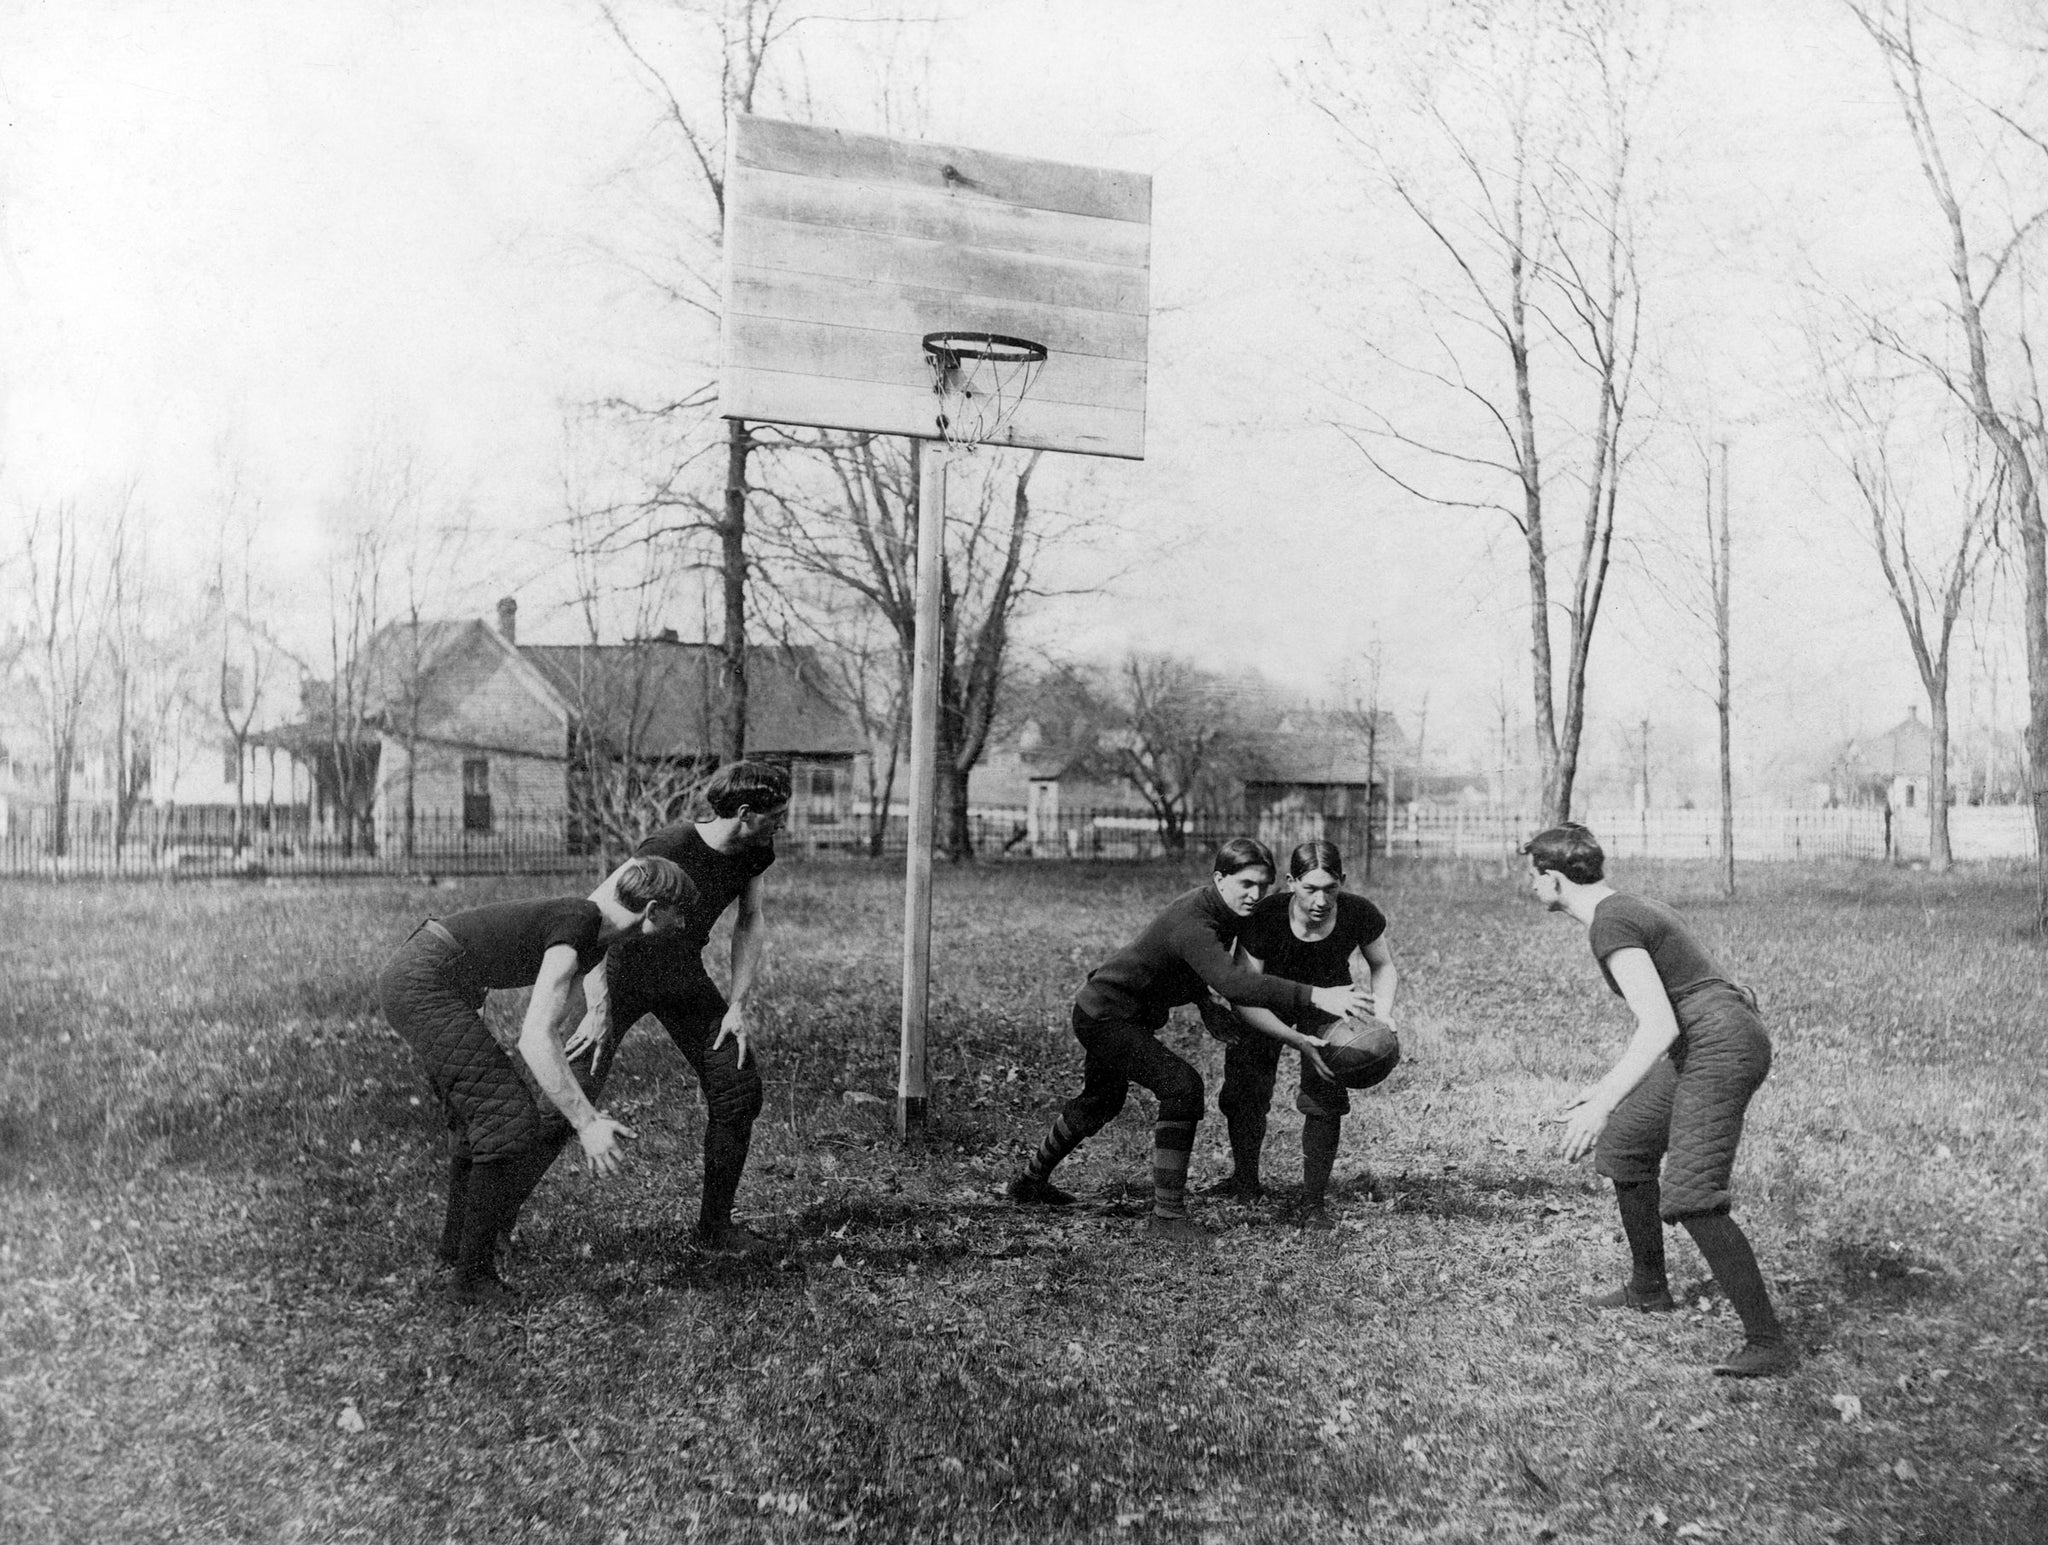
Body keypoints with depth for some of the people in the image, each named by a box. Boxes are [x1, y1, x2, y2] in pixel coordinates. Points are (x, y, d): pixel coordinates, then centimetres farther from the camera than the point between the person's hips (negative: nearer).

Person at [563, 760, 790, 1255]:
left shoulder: (754, 853, -10)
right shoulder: (666, 850, -31)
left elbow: (751, 924, 3)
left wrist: (737, 1005, -4)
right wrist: (600, 1008, -40)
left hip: (685, 977, 6)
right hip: (625, 972, -6)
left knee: (739, 1091, -3)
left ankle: (716, 1224, 12)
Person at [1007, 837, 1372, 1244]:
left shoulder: (1219, 908, -3)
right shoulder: (1191, 924, -34)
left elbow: (1211, 975, 17)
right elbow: (1233, 983, -50)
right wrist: (1316, 997, -56)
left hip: (1115, 1015, 11)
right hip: (1105, 1016, -11)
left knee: (1102, 1101, 28)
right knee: (1182, 1086, -24)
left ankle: (1031, 1182, 50)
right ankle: (1166, 1214, -17)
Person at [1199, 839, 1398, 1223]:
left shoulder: (1359, 915, -30)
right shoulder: (1265, 919, -36)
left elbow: (1383, 967, -7)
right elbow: (1245, 998, -32)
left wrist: (1382, 1015, -25)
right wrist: (1297, 1040, -43)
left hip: (1328, 1004, 0)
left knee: (1325, 1097, -14)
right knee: (1243, 1092, 3)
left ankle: (1315, 1197, 1)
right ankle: (1245, 1180, 28)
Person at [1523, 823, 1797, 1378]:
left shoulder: (1610, 925, -16)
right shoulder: (1630, 907, 15)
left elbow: (1658, 1026, -25)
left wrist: (1604, 1102, -27)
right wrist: (1610, 1087, 23)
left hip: (1719, 1046, -11)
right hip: (1707, 1045, 11)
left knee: (1692, 1196, -16)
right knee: (1625, 1146, 21)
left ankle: (1768, 1343, -15)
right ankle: (1648, 1288, 36)